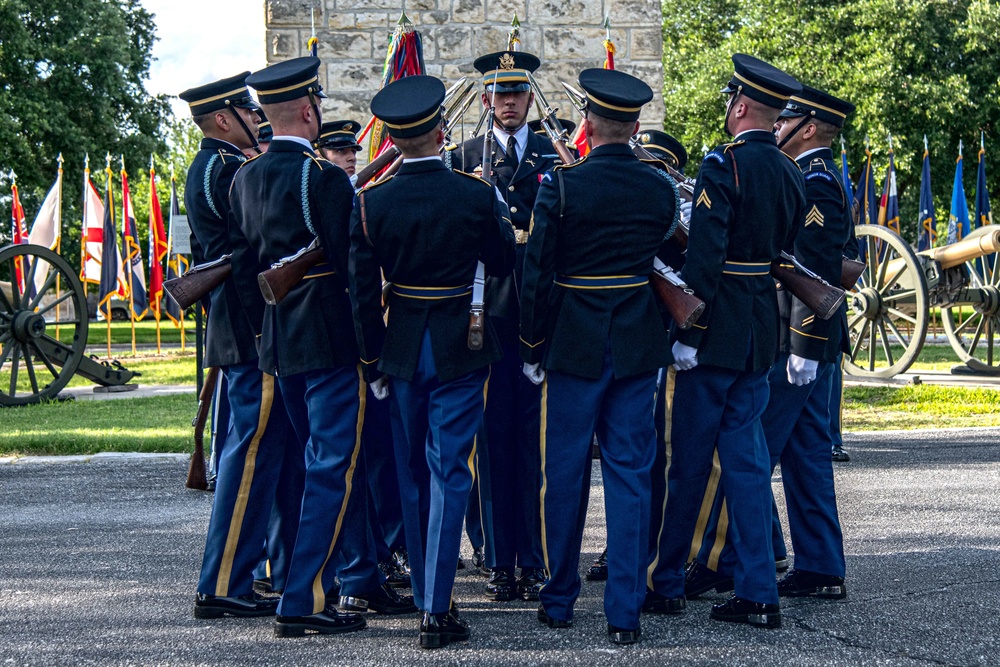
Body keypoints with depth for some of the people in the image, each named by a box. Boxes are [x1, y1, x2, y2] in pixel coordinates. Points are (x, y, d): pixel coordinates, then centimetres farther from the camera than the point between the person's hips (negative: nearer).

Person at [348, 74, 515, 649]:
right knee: (449, 474, -1)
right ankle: (437, 610, -5)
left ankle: (425, 591, 28)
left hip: (402, 350, 2)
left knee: (414, 475, 16)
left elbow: (363, 293, -4)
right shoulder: (478, 196, -12)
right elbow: (506, 265, 2)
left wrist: (373, 361, 7)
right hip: (461, 351, -2)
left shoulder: (372, 203, -8)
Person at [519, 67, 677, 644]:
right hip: (640, 348, 2)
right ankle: (626, 612, 4)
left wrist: (533, 348, 2)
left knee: (567, 473, 10)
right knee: (631, 476, 5)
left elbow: (537, 274, -8)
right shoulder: (661, 191, -1)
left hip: (575, 344, -2)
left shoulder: (561, 186, -11)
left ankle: (560, 600, 21)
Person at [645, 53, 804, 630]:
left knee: (690, 463, 4)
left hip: (718, 333, -7)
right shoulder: (791, 173, 8)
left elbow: (704, 256, -19)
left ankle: (667, 584, 15)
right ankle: (759, 595, 8)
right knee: (747, 459, 9)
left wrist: (687, 334, -16)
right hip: (763, 337, 7)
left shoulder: (723, 164, -14)